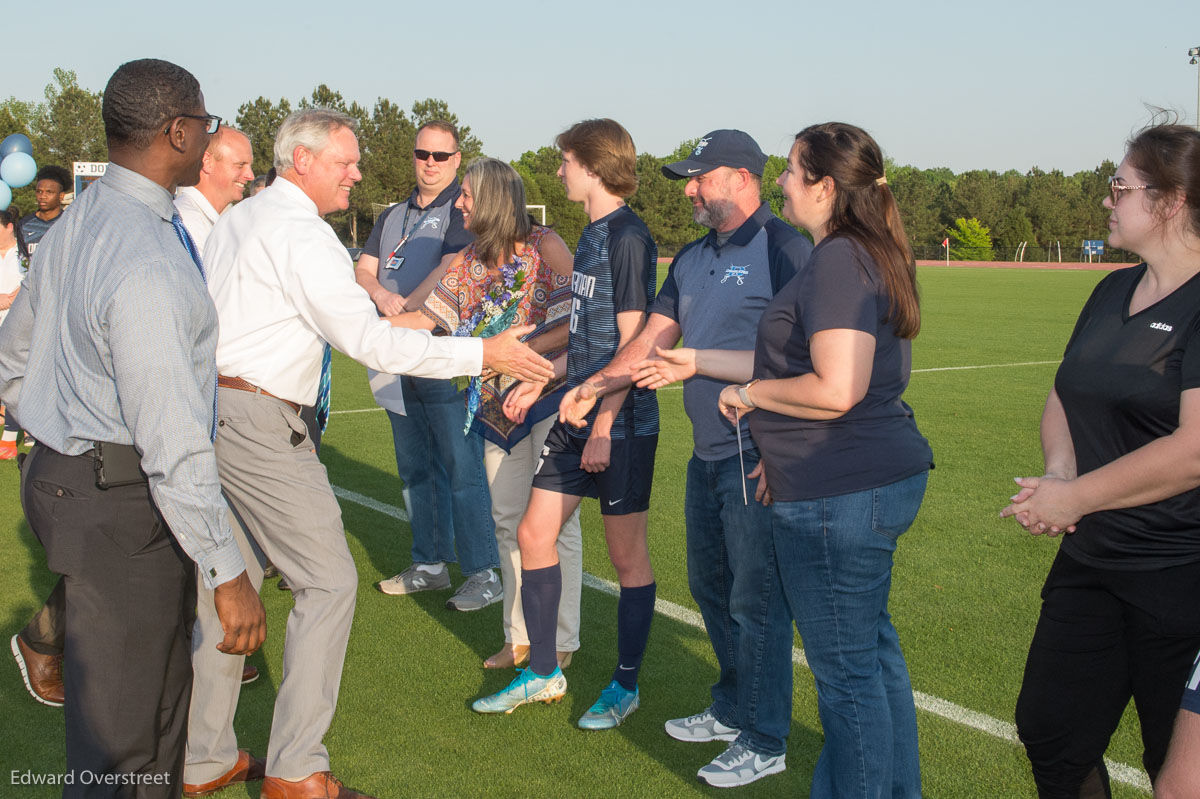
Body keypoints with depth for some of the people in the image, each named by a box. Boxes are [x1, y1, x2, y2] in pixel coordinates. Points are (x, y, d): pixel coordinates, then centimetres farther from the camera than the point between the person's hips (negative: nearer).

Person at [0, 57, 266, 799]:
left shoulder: (74, 226, 8)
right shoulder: (148, 263, -25)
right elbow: (172, 440, -27)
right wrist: (229, 574, -23)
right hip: (123, 502, -10)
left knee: (160, 678, 23)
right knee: (122, 721, 4)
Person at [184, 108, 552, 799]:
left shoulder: (237, 219, 17)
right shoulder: (301, 232, -13)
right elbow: (367, 340, -20)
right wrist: (482, 354, -18)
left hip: (209, 402, 10)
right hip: (258, 422, -10)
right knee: (328, 581, -2)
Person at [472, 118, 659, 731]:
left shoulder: (628, 238, -14)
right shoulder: (592, 235, 13)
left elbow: (631, 342, -18)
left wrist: (604, 426, -19)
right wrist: (541, 379, 14)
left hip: (621, 424, -9)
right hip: (576, 414, 9)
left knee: (627, 554, 4)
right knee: (534, 534, 9)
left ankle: (625, 685, 19)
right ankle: (543, 673, 23)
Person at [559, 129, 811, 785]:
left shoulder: (781, 248, -13)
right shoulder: (692, 258, 15)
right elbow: (650, 342, 16)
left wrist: (698, 362, -21)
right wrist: (591, 387, 6)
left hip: (759, 457, -9)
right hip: (707, 454, 9)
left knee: (757, 599, 0)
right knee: (710, 586, 19)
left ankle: (764, 742, 14)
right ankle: (732, 710, 37)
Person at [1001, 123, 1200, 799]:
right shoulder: (1114, 292, 10)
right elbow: (1065, 395, 17)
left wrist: (1075, 497, -16)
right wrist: (1060, 471, -3)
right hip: (1091, 561, 8)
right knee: (1048, 732, 14)